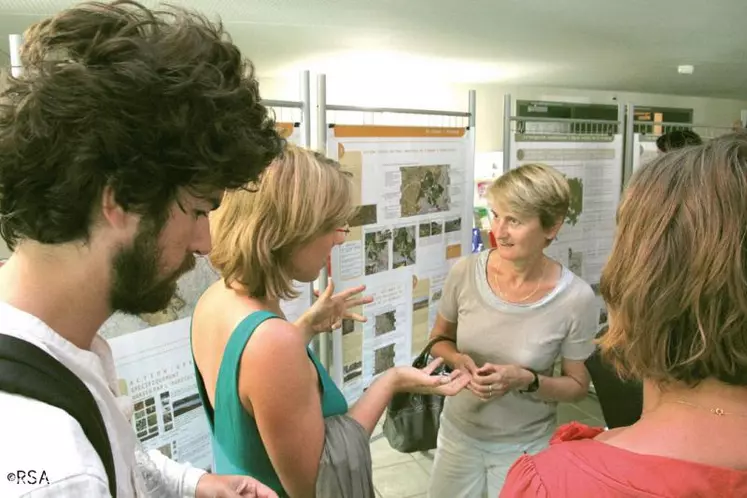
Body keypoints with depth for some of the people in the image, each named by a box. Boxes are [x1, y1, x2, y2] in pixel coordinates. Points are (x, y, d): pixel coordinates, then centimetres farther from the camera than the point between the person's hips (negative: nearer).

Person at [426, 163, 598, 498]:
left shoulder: (576, 298, -21)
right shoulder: (465, 272, -15)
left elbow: (577, 386, -7)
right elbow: (439, 338, 2)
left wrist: (527, 380, -24)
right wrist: (459, 359, -19)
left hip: (524, 445, -2)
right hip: (458, 432, 2)